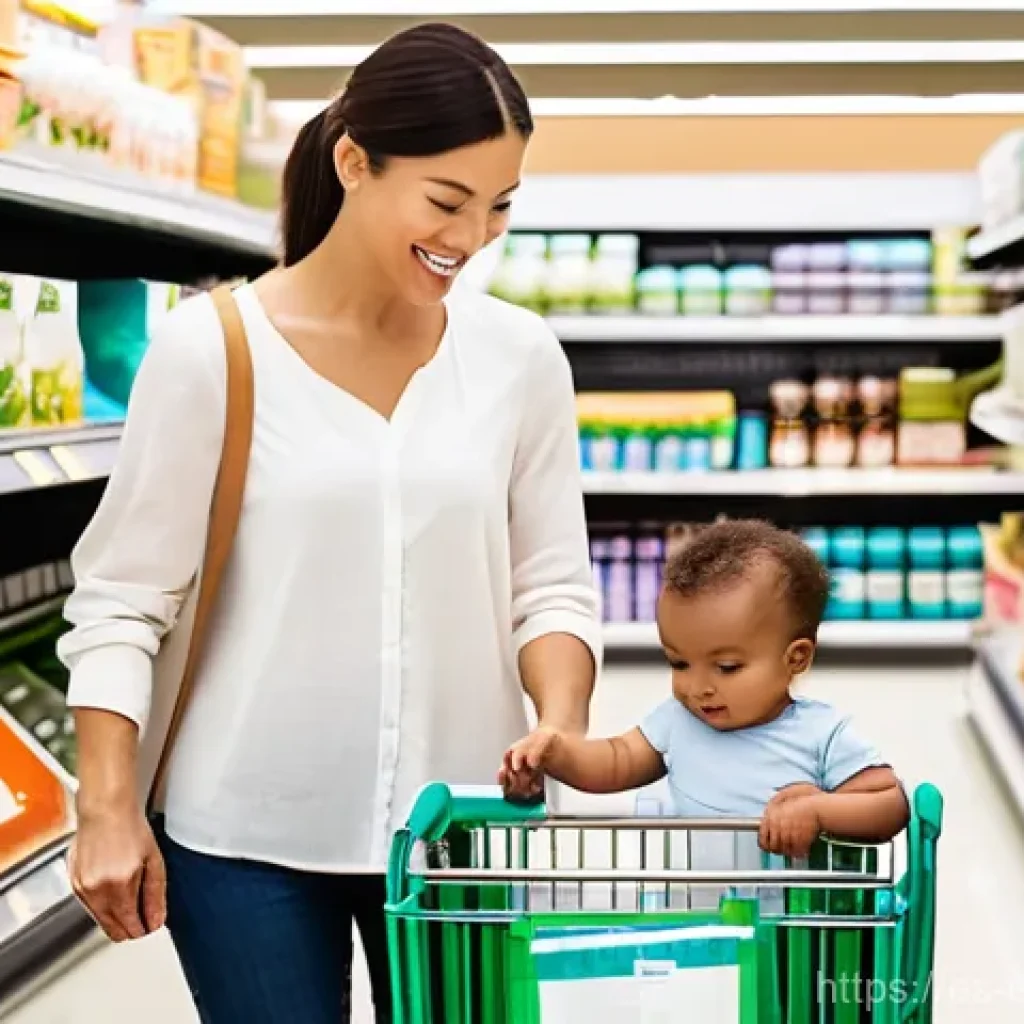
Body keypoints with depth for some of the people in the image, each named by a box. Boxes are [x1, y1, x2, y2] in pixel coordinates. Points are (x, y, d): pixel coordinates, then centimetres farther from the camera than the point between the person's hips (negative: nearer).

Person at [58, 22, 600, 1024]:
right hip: (246, 833, -2)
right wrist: (109, 807, -9)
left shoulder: (520, 356, -1)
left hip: (458, 825, 3)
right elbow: (119, 599, -5)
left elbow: (552, 584, 3)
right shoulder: (210, 347, -9)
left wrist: (562, 731, -14)